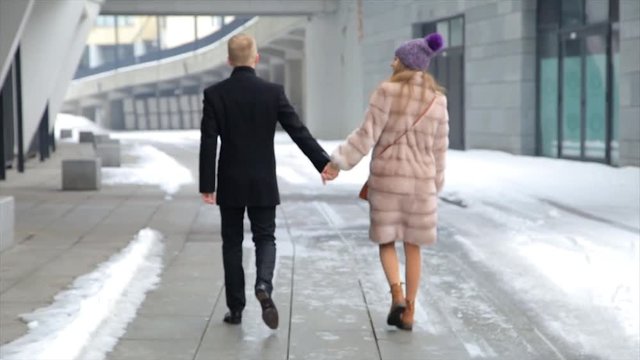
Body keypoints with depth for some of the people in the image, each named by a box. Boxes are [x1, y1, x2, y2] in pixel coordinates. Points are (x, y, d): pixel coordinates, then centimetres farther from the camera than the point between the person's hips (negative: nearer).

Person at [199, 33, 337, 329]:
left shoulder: (214, 94, -6)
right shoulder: (273, 92, -6)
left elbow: (208, 143, -8)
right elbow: (298, 131, -8)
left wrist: (206, 186, -4)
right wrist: (324, 162, -2)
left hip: (230, 183, 0)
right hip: (263, 183, 0)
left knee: (232, 242, 11)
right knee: (265, 238, 10)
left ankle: (236, 308, 12)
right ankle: (263, 285, -18)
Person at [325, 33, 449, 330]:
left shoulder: (387, 91, -10)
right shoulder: (437, 99, 2)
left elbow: (367, 135, -15)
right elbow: (438, 149, 6)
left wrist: (337, 162, -11)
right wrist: (435, 185, 17)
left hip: (386, 178, -3)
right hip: (419, 181, 3)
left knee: (386, 242, 11)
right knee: (412, 246, 11)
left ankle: (397, 296, -12)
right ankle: (408, 313, 8)